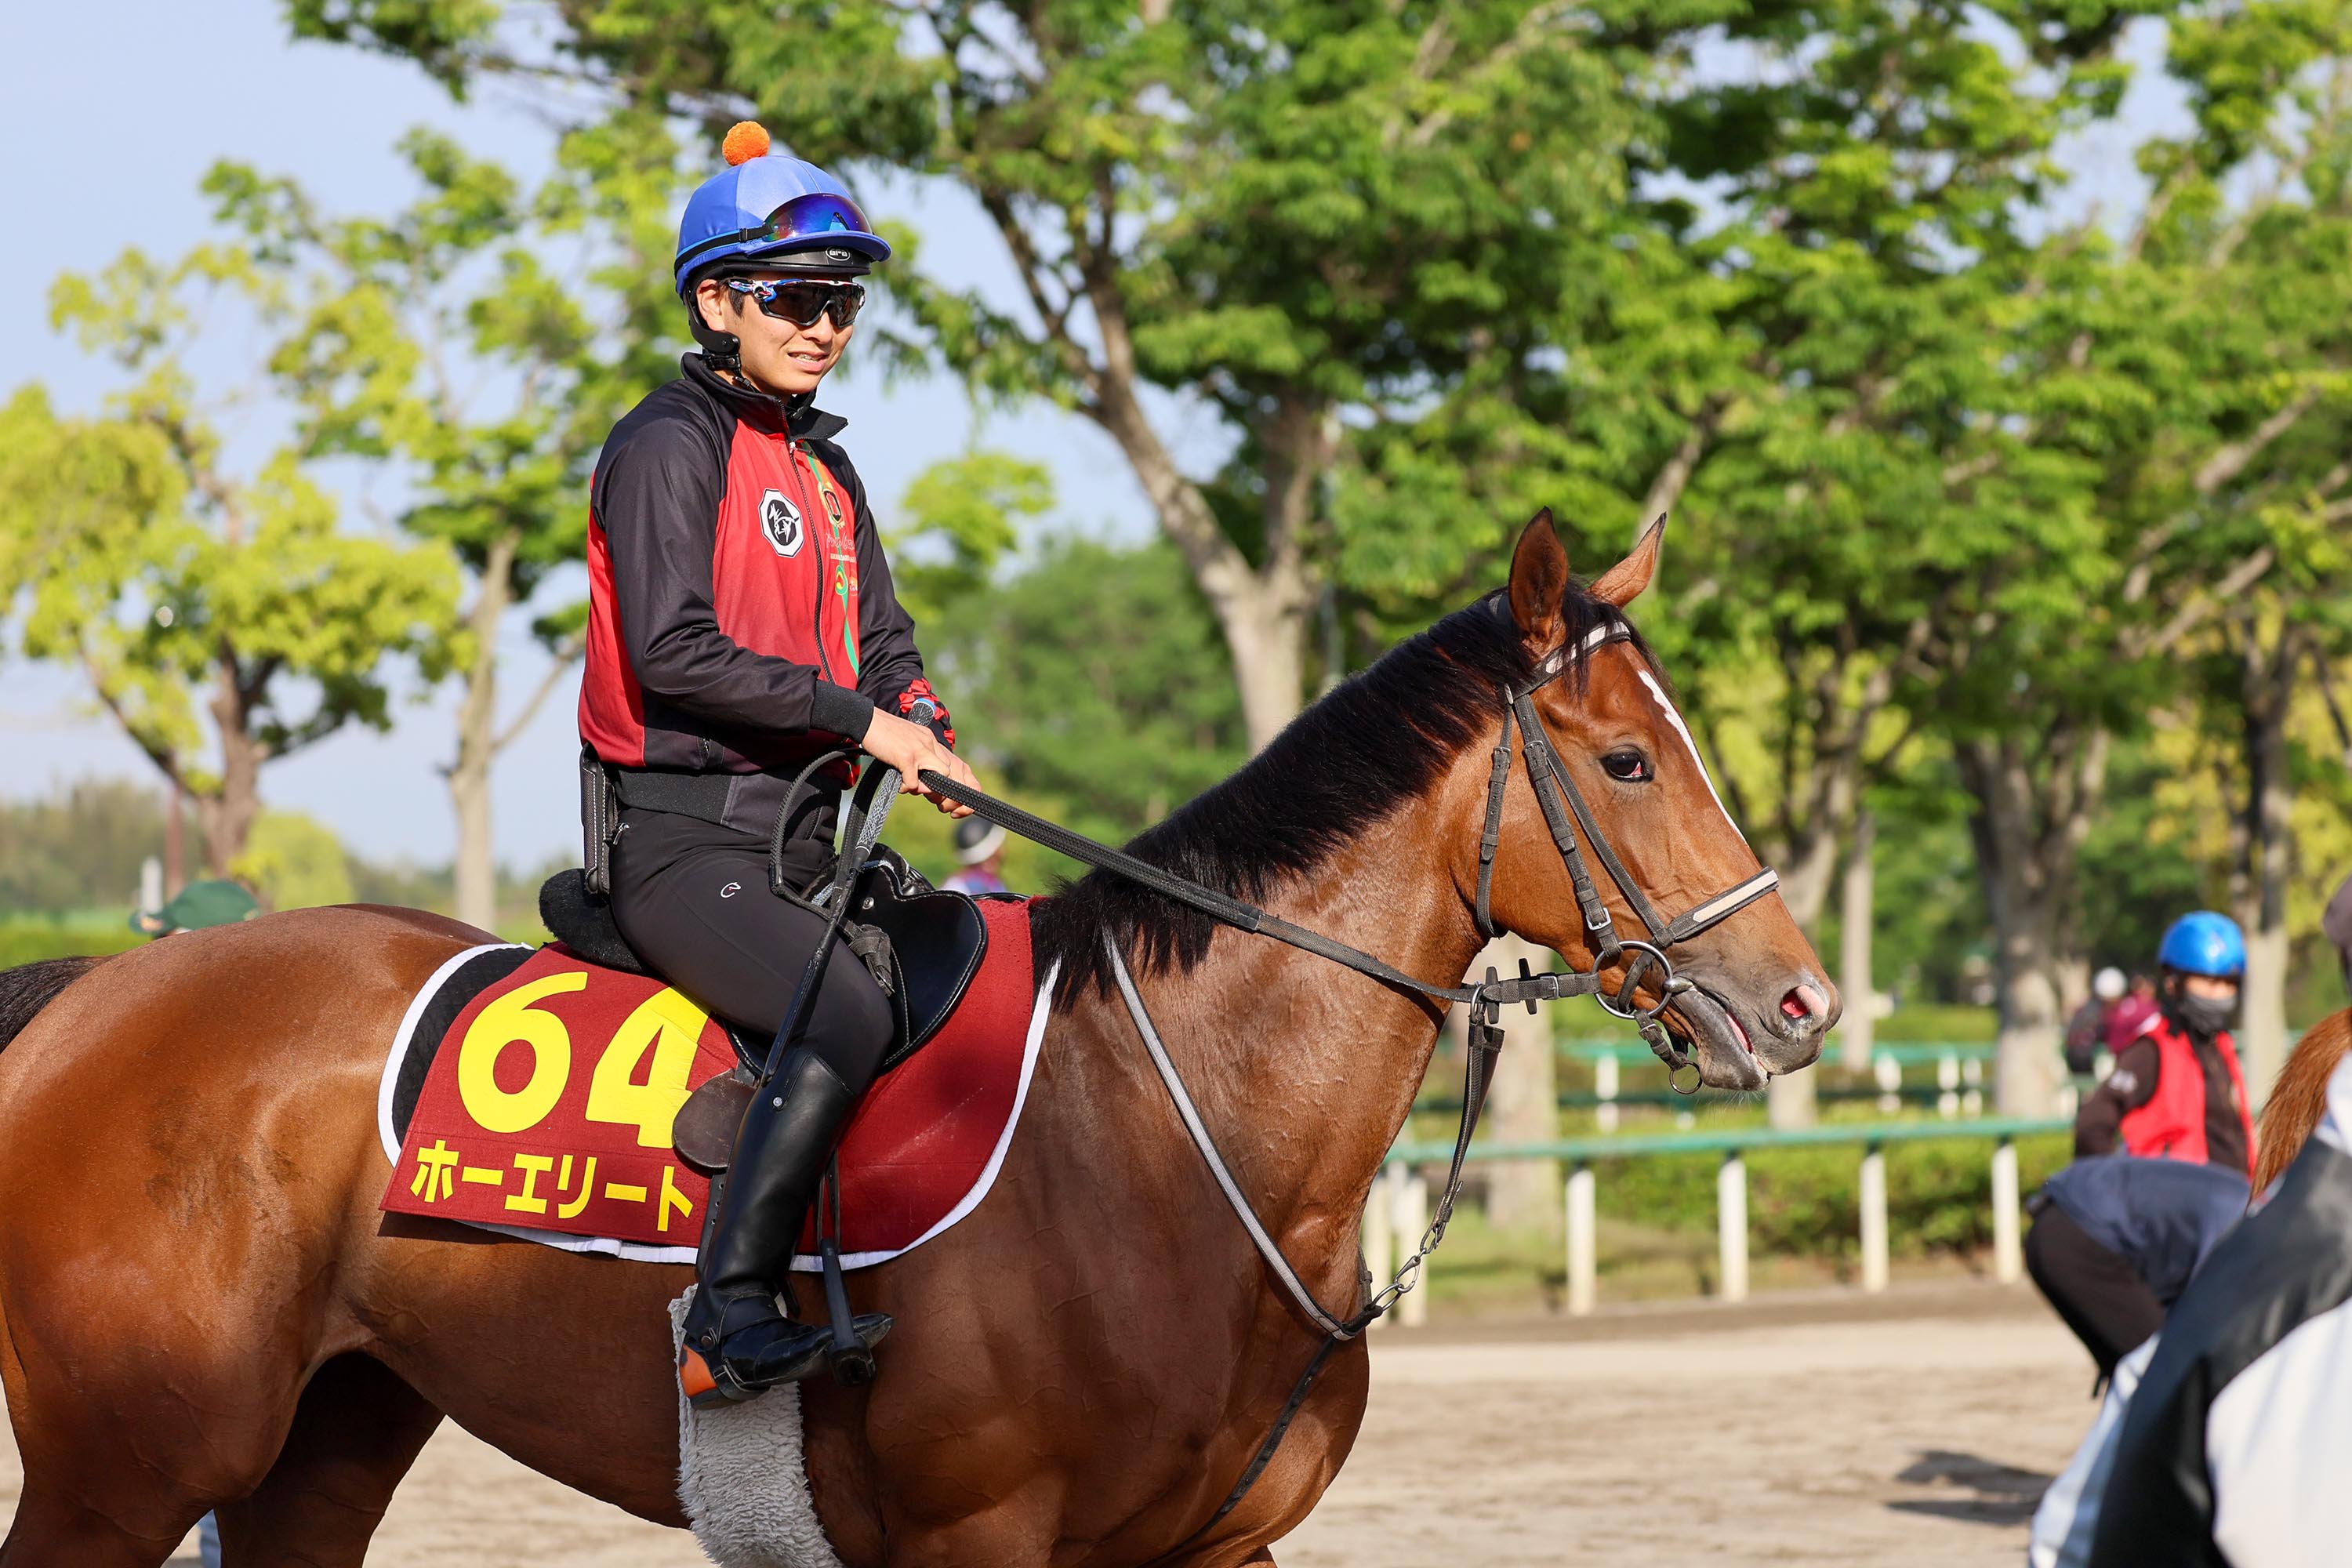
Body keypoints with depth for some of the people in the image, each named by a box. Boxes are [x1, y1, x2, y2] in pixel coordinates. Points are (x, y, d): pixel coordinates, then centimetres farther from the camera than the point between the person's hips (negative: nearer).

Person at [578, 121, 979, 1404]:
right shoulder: (672, 444, -7)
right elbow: (675, 652, -18)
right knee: (847, 1014, -32)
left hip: (804, 839, 9)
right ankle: (731, 1322, -34)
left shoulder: (826, 467, 20)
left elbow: (881, 645, 20)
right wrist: (857, 717, -18)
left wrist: (925, 728, -3)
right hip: (682, 838, -9)